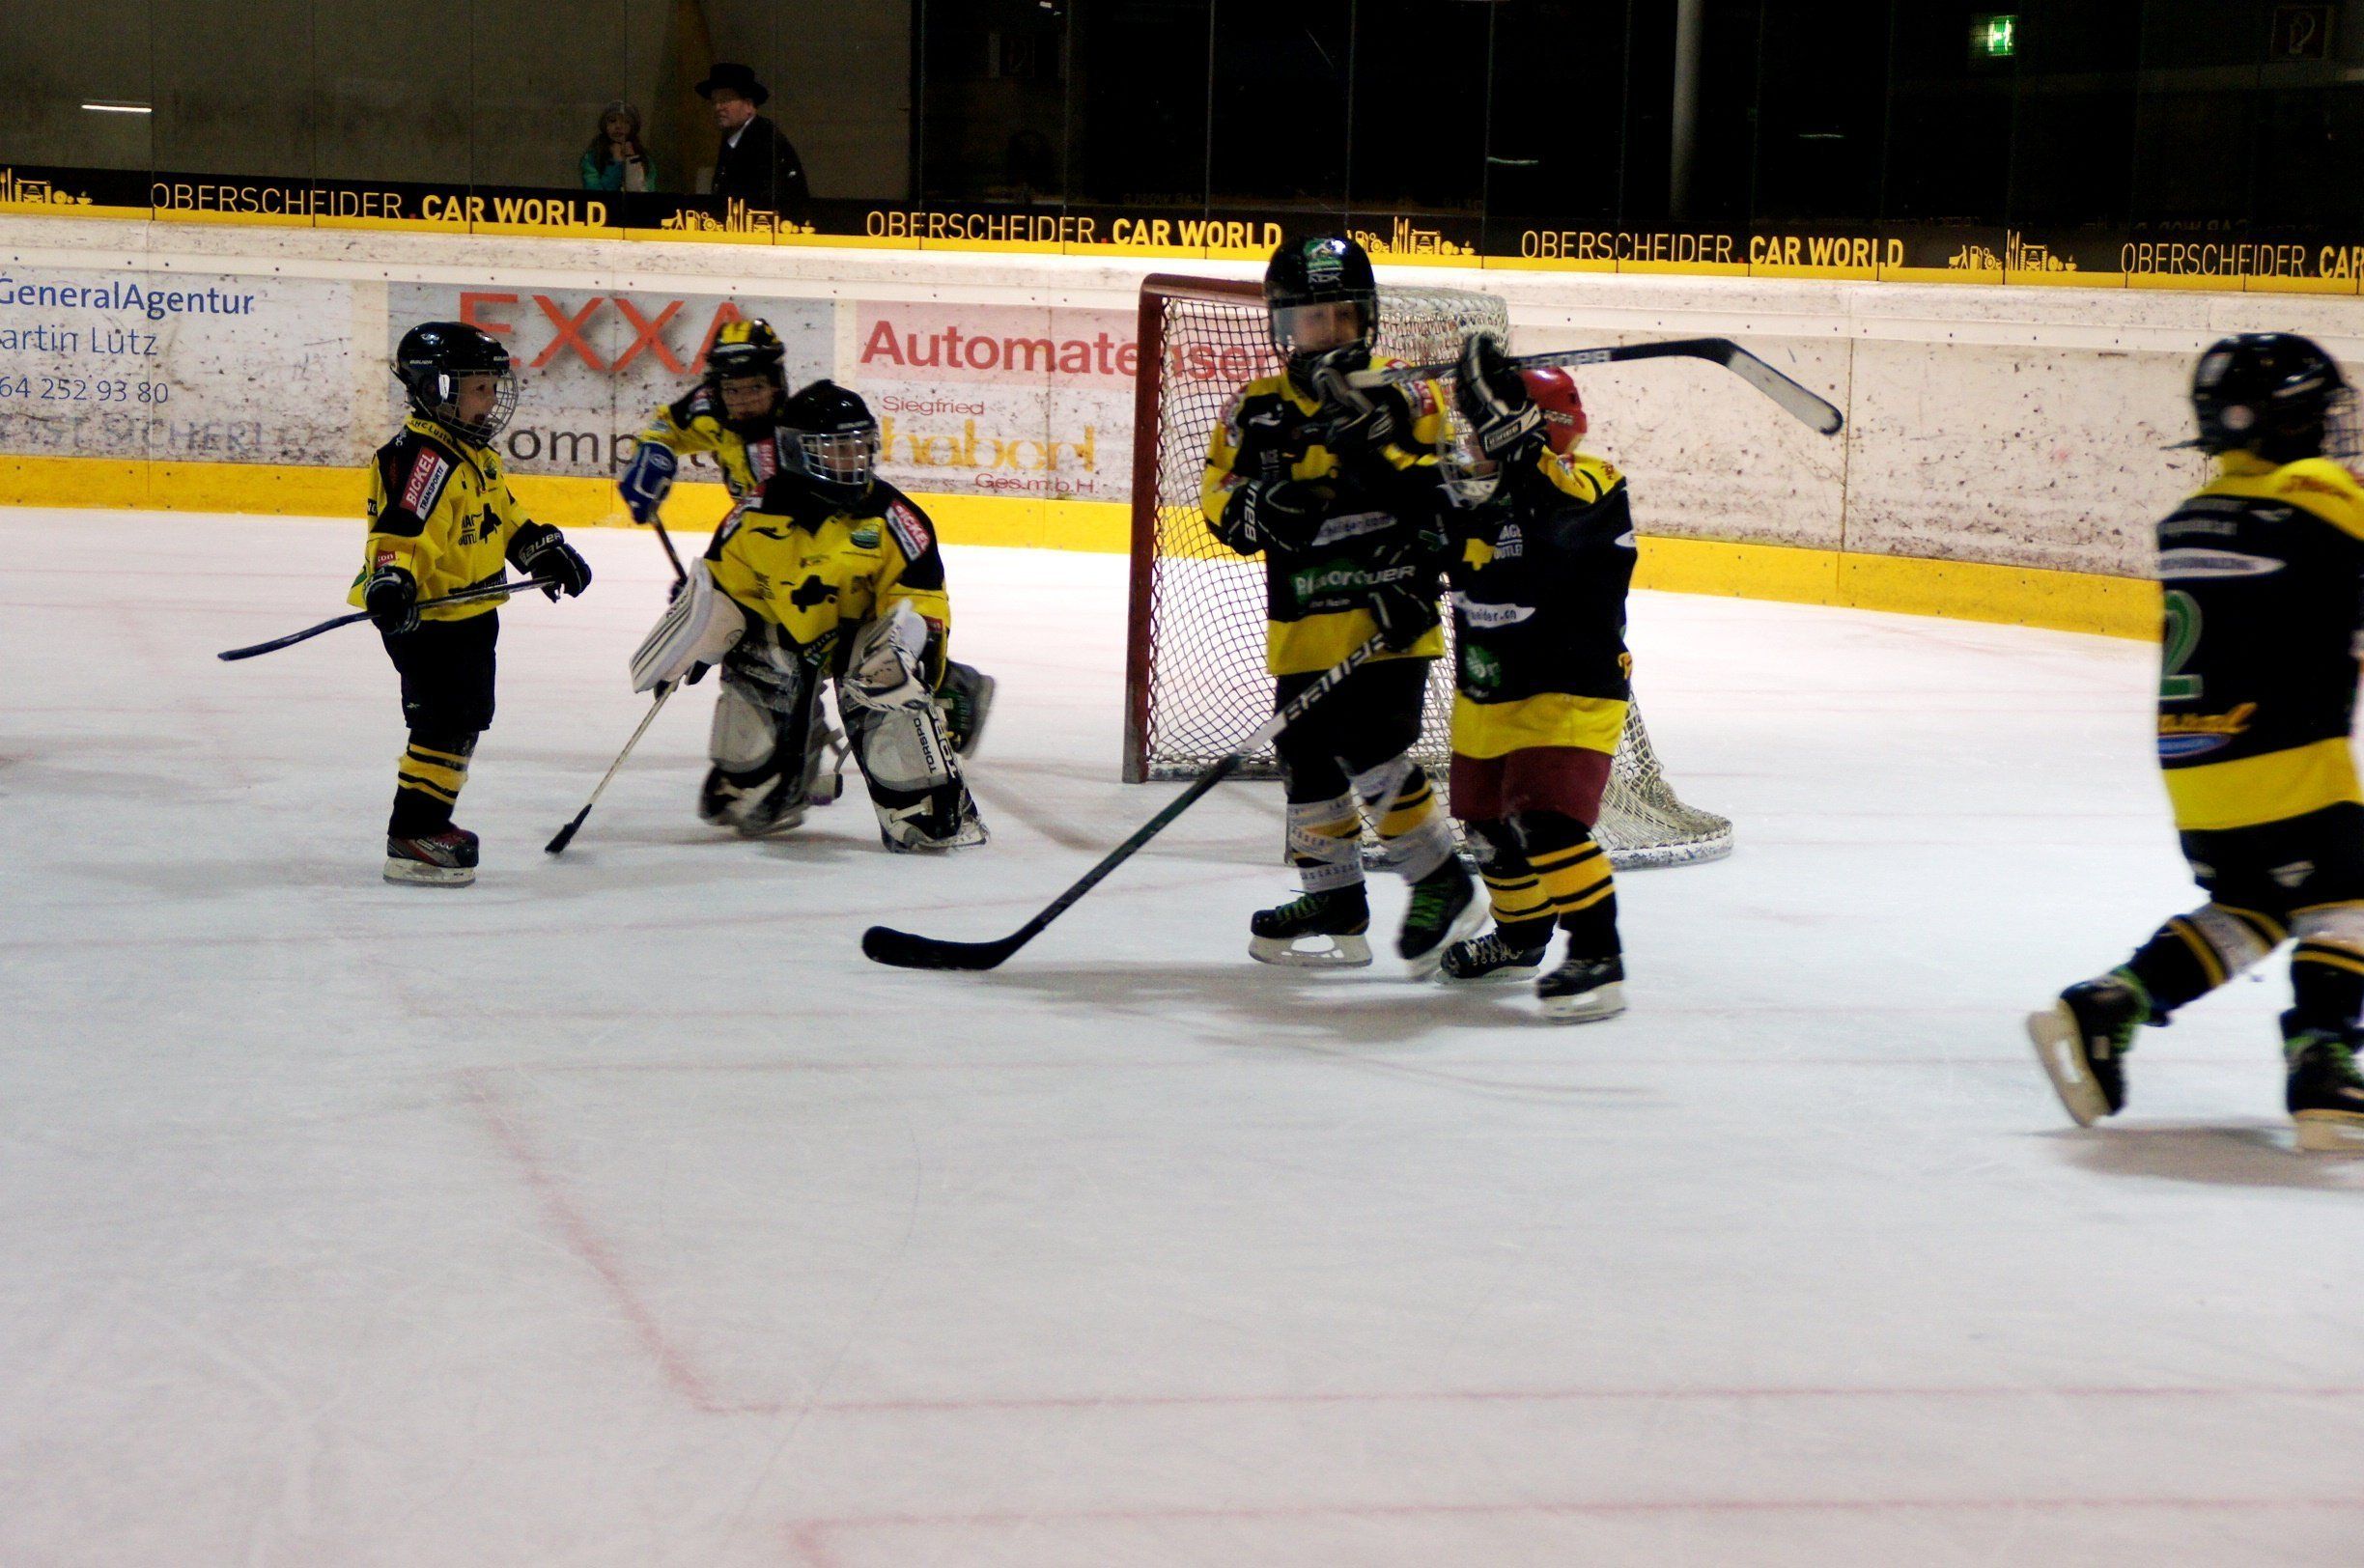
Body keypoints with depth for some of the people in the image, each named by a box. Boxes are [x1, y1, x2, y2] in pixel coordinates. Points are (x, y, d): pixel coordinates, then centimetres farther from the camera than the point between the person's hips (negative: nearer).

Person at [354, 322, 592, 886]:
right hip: (426, 618, -11)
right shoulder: (424, 458, -21)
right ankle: (411, 839, -7)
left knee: (466, 720, 18)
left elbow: (500, 513, 27)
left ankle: (431, 822, 29)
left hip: (470, 614, 11)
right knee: (444, 723, -11)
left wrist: (541, 548, 23)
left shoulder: (474, 454, 12)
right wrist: (392, 579, -46)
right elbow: (401, 528, -32)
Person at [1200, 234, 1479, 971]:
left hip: (1388, 618, -5)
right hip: (1302, 625, 5)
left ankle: (1444, 885, -2)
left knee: (1371, 751, -15)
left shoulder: (1406, 397, -1)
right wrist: (1259, 508, -17)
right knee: (1309, 764, 8)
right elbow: (1221, 505, 4)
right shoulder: (1256, 411, 8)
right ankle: (1335, 908, 21)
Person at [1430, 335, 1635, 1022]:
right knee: (1492, 827, 19)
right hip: (1486, 696, 8)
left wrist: (1508, 420, -47)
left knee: (1548, 821, -21)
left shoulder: (1590, 488, -18)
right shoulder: (1478, 496, 4)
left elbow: (1554, 513, -40)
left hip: (1570, 691, -8)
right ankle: (1520, 937, 42)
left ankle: (1598, 958, -17)